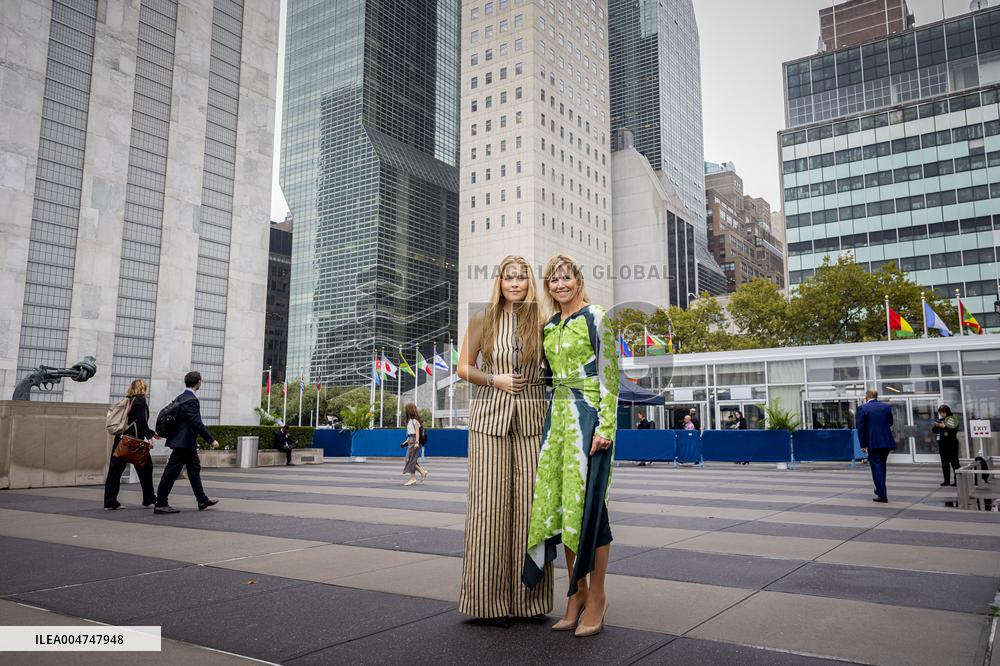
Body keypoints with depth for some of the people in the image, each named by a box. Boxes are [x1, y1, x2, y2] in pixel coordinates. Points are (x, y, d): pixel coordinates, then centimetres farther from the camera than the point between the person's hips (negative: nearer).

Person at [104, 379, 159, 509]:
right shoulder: (140, 401, -5)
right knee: (145, 468, 7)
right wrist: (152, 434, -8)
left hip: (120, 440, 6)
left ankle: (110, 502, 4)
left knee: (115, 470, 5)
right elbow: (141, 422, -16)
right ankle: (149, 500, 15)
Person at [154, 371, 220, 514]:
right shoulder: (191, 400, -19)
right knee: (171, 472, -4)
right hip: (184, 443, -10)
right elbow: (197, 424, -23)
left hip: (187, 444, 10)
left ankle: (202, 500, 24)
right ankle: (161, 503, 2)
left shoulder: (180, 398, 10)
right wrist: (211, 440, -18)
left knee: (194, 470, 16)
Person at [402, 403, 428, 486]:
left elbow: (417, 431, -15)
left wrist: (416, 442, -20)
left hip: (414, 440, -10)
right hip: (410, 440, 10)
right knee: (410, 460, 7)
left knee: (410, 459, -7)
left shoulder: (415, 420, -11)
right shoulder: (410, 420, 17)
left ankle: (413, 478, -4)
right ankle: (423, 471, 11)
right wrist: (407, 441, 20)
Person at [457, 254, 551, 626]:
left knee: (529, 503, 0)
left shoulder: (541, 322, 6)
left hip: (531, 418, 1)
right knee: (490, 502, -2)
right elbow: (463, 368, 10)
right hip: (490, 417, 0)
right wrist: (494, 379, -6)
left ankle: (528, 597, 13)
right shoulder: (483, 320, 7)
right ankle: (490, 598, 9)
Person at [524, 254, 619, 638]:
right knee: (558, 502, 5)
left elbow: (609, 375, -8)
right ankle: (577, 592, 17)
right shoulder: (549, 326, 16)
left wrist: (605, 426, -16)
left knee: (587, 503, -5)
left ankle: (596, 596, 8)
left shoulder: (595, 318, -3)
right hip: (557, 414, 7)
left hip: (588, 415, -6)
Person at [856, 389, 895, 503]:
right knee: (882, 466, 21)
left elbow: (861, 427, -8)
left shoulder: (863, 408, -7)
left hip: (873, 443, -4)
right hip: (887, 442, 4)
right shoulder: (886, 406, 5)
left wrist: (863, 444, -2)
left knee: (876, 468, 1)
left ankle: (882, 495, -3)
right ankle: (880, 489, 32)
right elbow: (890, 423, 13)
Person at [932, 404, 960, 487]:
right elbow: (935, 431, 11)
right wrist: (936, 426, -8)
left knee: (954, 462, -3)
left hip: (952, 443, -6)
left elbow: (954, 431, -18)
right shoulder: (940, 420, 9)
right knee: (944, 463, 10)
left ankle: (957, 481, 1)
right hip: (942, 444, 6)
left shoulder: (953, 420, -8)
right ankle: (947, 480, 16)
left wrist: (944, 427, -23)